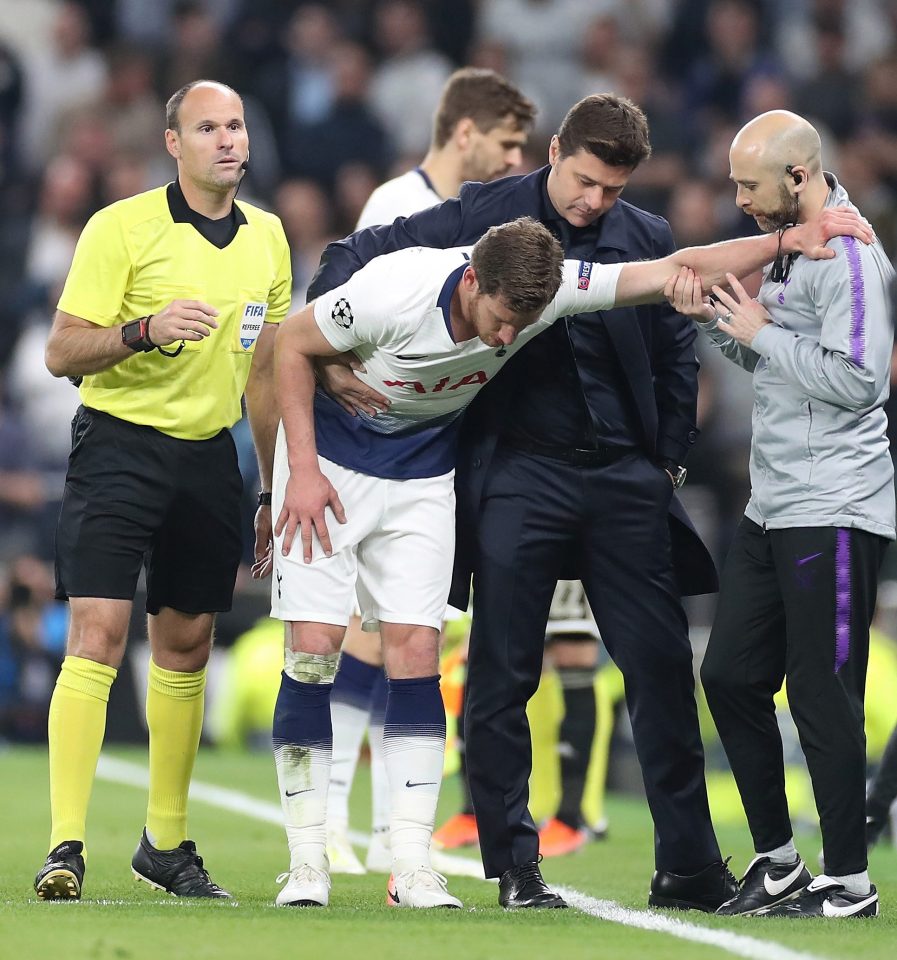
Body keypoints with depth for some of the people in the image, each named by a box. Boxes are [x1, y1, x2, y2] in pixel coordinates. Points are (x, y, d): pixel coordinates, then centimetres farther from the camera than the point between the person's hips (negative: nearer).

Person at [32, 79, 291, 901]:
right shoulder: (122, 228, -8)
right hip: (118, 441, -5)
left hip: (208, 456, 5)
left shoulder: (266, 238, 10)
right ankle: (66, 848, -15)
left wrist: (278, 489, 18)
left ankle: (166, 843, 20)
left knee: (187, 646, 9)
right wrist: (145, 330, -26)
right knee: (97, 633, -14)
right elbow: (62, 352, -9)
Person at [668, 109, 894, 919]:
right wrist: (714, 319, 6)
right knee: (731, 676, 11)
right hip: (774, 508, 10)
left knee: (822, 698, -6)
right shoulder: (786, 246, 15)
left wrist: (761, 331, -14)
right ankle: (777, 860, 21)